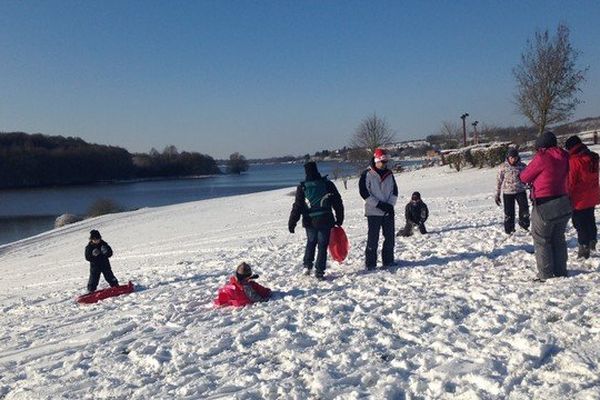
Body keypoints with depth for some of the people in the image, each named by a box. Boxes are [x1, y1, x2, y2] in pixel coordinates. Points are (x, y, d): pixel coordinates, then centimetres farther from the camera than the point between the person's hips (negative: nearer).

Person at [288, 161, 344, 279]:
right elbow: (338, 203, 2)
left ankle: (307, 266, 17)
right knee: (322, 246, 6)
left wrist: (292, 223, -1)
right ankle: (319, 272, 4)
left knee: (311, 243, 23)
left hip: (309, 221, 1)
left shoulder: (302, 187, -5)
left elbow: (297, 207, -6)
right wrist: (339, 219, 12)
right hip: (325, 221, -1)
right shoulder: (328, 184, -2)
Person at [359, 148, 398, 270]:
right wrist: (378, 204, -16)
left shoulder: (389, 174, 9)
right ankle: (370, 263, 5)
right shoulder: (367, 174, -7)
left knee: (389, 237, 8)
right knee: (373, 238, -3)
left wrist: (390, 204, -7)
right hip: (373, 212, -5)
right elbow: (364, 192, -12)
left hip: (388, 212, 5)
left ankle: (388, 260, 20)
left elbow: (394, 191, 9)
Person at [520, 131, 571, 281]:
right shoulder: (564, 157, 4)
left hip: (545, 207, -7)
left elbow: (524, 177, -9)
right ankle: (561, 272, 24)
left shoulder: (542, 157, -17)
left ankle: (546, 275, 6)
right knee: (558, 239, 18)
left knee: (542, 241, 5)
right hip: (564, 204, 7)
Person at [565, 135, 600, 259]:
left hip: (579, 199, -8)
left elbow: (570, 182, -18)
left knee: (580, 224, 2)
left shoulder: (574, 160, -21)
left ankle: (584, 248, 7)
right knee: (590, 220, 22)